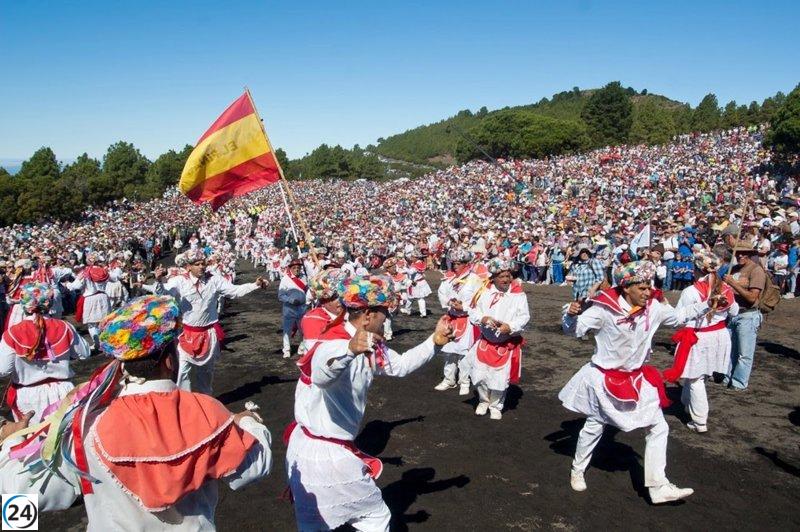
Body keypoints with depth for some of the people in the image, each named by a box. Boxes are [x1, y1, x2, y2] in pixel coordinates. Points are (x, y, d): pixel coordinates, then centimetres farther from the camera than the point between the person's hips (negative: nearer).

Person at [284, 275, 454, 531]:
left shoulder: (371, 347, 2)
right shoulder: (336, 345, -27)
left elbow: (399, 365, 14)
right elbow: (320, 375, -49)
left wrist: (435, 342, 4)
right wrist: (349, 350, -69)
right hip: (325, 455, -9)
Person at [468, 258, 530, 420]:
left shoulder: (518, 295, -7)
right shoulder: (485, 292, 0)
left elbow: (524, 317, -11)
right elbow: (473, 312, -1)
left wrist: (510, 326, -26)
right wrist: (483, 318, -20)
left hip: (506, 344, -2)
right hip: (485, 342, 2)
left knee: (500, 378, 3)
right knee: (480, 375, 6)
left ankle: (496, 406, 27)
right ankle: (484, 401, 33)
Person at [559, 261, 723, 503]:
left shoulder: (654, 307, -8)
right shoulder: (604, 309, -23)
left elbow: (679, 316, 10)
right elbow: (573, 330, -21)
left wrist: (707, 305, -1)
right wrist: (572, 315, -42)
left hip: (636, 379, 5)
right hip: (605, 378, -5)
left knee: (659, 428, 4)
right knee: (594, 427, 12)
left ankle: (658, 486, 14)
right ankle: (577, 470, 36)